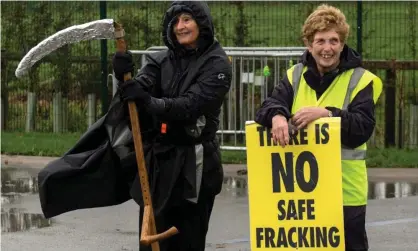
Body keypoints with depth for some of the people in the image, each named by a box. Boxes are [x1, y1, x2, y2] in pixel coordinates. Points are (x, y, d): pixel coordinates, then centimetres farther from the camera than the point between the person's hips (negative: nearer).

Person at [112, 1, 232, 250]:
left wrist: (148, 102, -30)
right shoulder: (161, 61, 11)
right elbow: (141, 88, -5)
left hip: (193, 166, -4)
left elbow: (191, 105, -17)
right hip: (156, 161, 4)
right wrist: (125, 78, -27)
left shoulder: (217, 64, -3)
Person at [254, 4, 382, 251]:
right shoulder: (296, 76, 8)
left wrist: (324, 113, -27)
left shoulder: (360, 79, -4)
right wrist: (277, 115, -29)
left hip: (344, 186, -3)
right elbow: (269, 105, -5)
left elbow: (364, 128, -15)